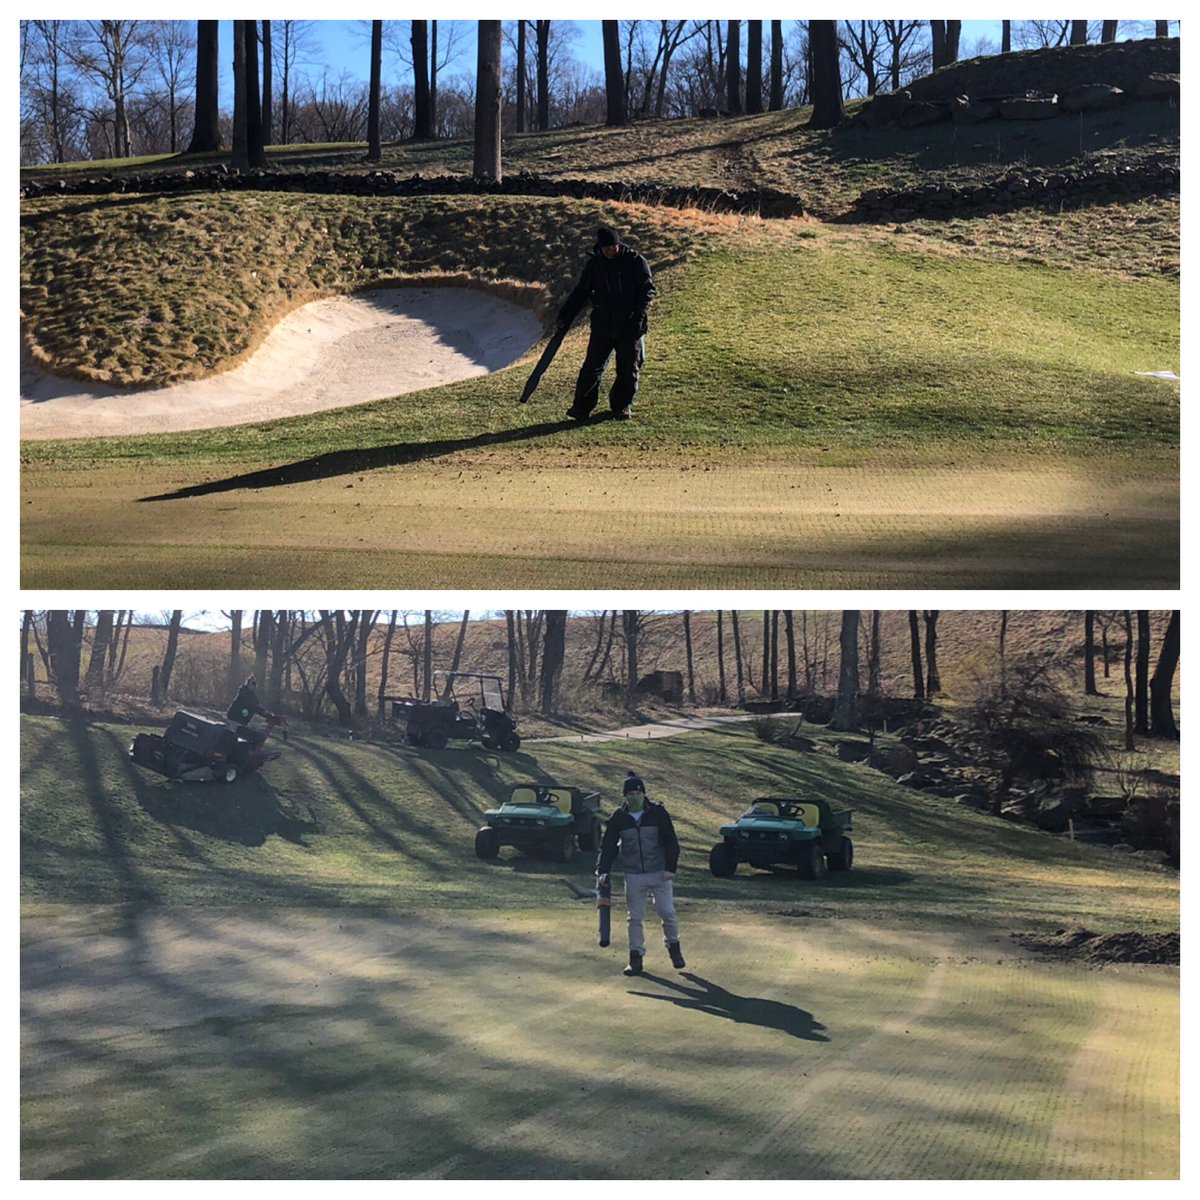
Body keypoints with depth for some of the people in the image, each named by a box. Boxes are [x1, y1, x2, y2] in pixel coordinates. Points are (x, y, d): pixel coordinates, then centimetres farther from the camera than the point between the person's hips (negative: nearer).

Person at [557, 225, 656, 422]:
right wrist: (565, 315, 5)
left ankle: (622, 405, 23)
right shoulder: (594, 265, 5)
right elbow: (580, 293, 13)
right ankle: (582, 407, 6)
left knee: (629, 369, 7)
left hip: (630, 326, -1)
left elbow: (648, 289, -4)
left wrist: (640, 313, -19)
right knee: (592, 367, -1)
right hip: (602, 325, 2)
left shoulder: (635, 261, -4)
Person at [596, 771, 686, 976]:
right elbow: (608, 846, 6)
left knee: (667, 912, -3)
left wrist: (670, 867, -10)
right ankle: (636, 957, 10)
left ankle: (673, 946, 21)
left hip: (660, 873, -1)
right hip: (634, 876, 1)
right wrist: (602, 870, -4)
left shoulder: (658, 813, -3)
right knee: (635, 917, 3)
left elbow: (671, 842, -2)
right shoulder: (618, 818, 2)